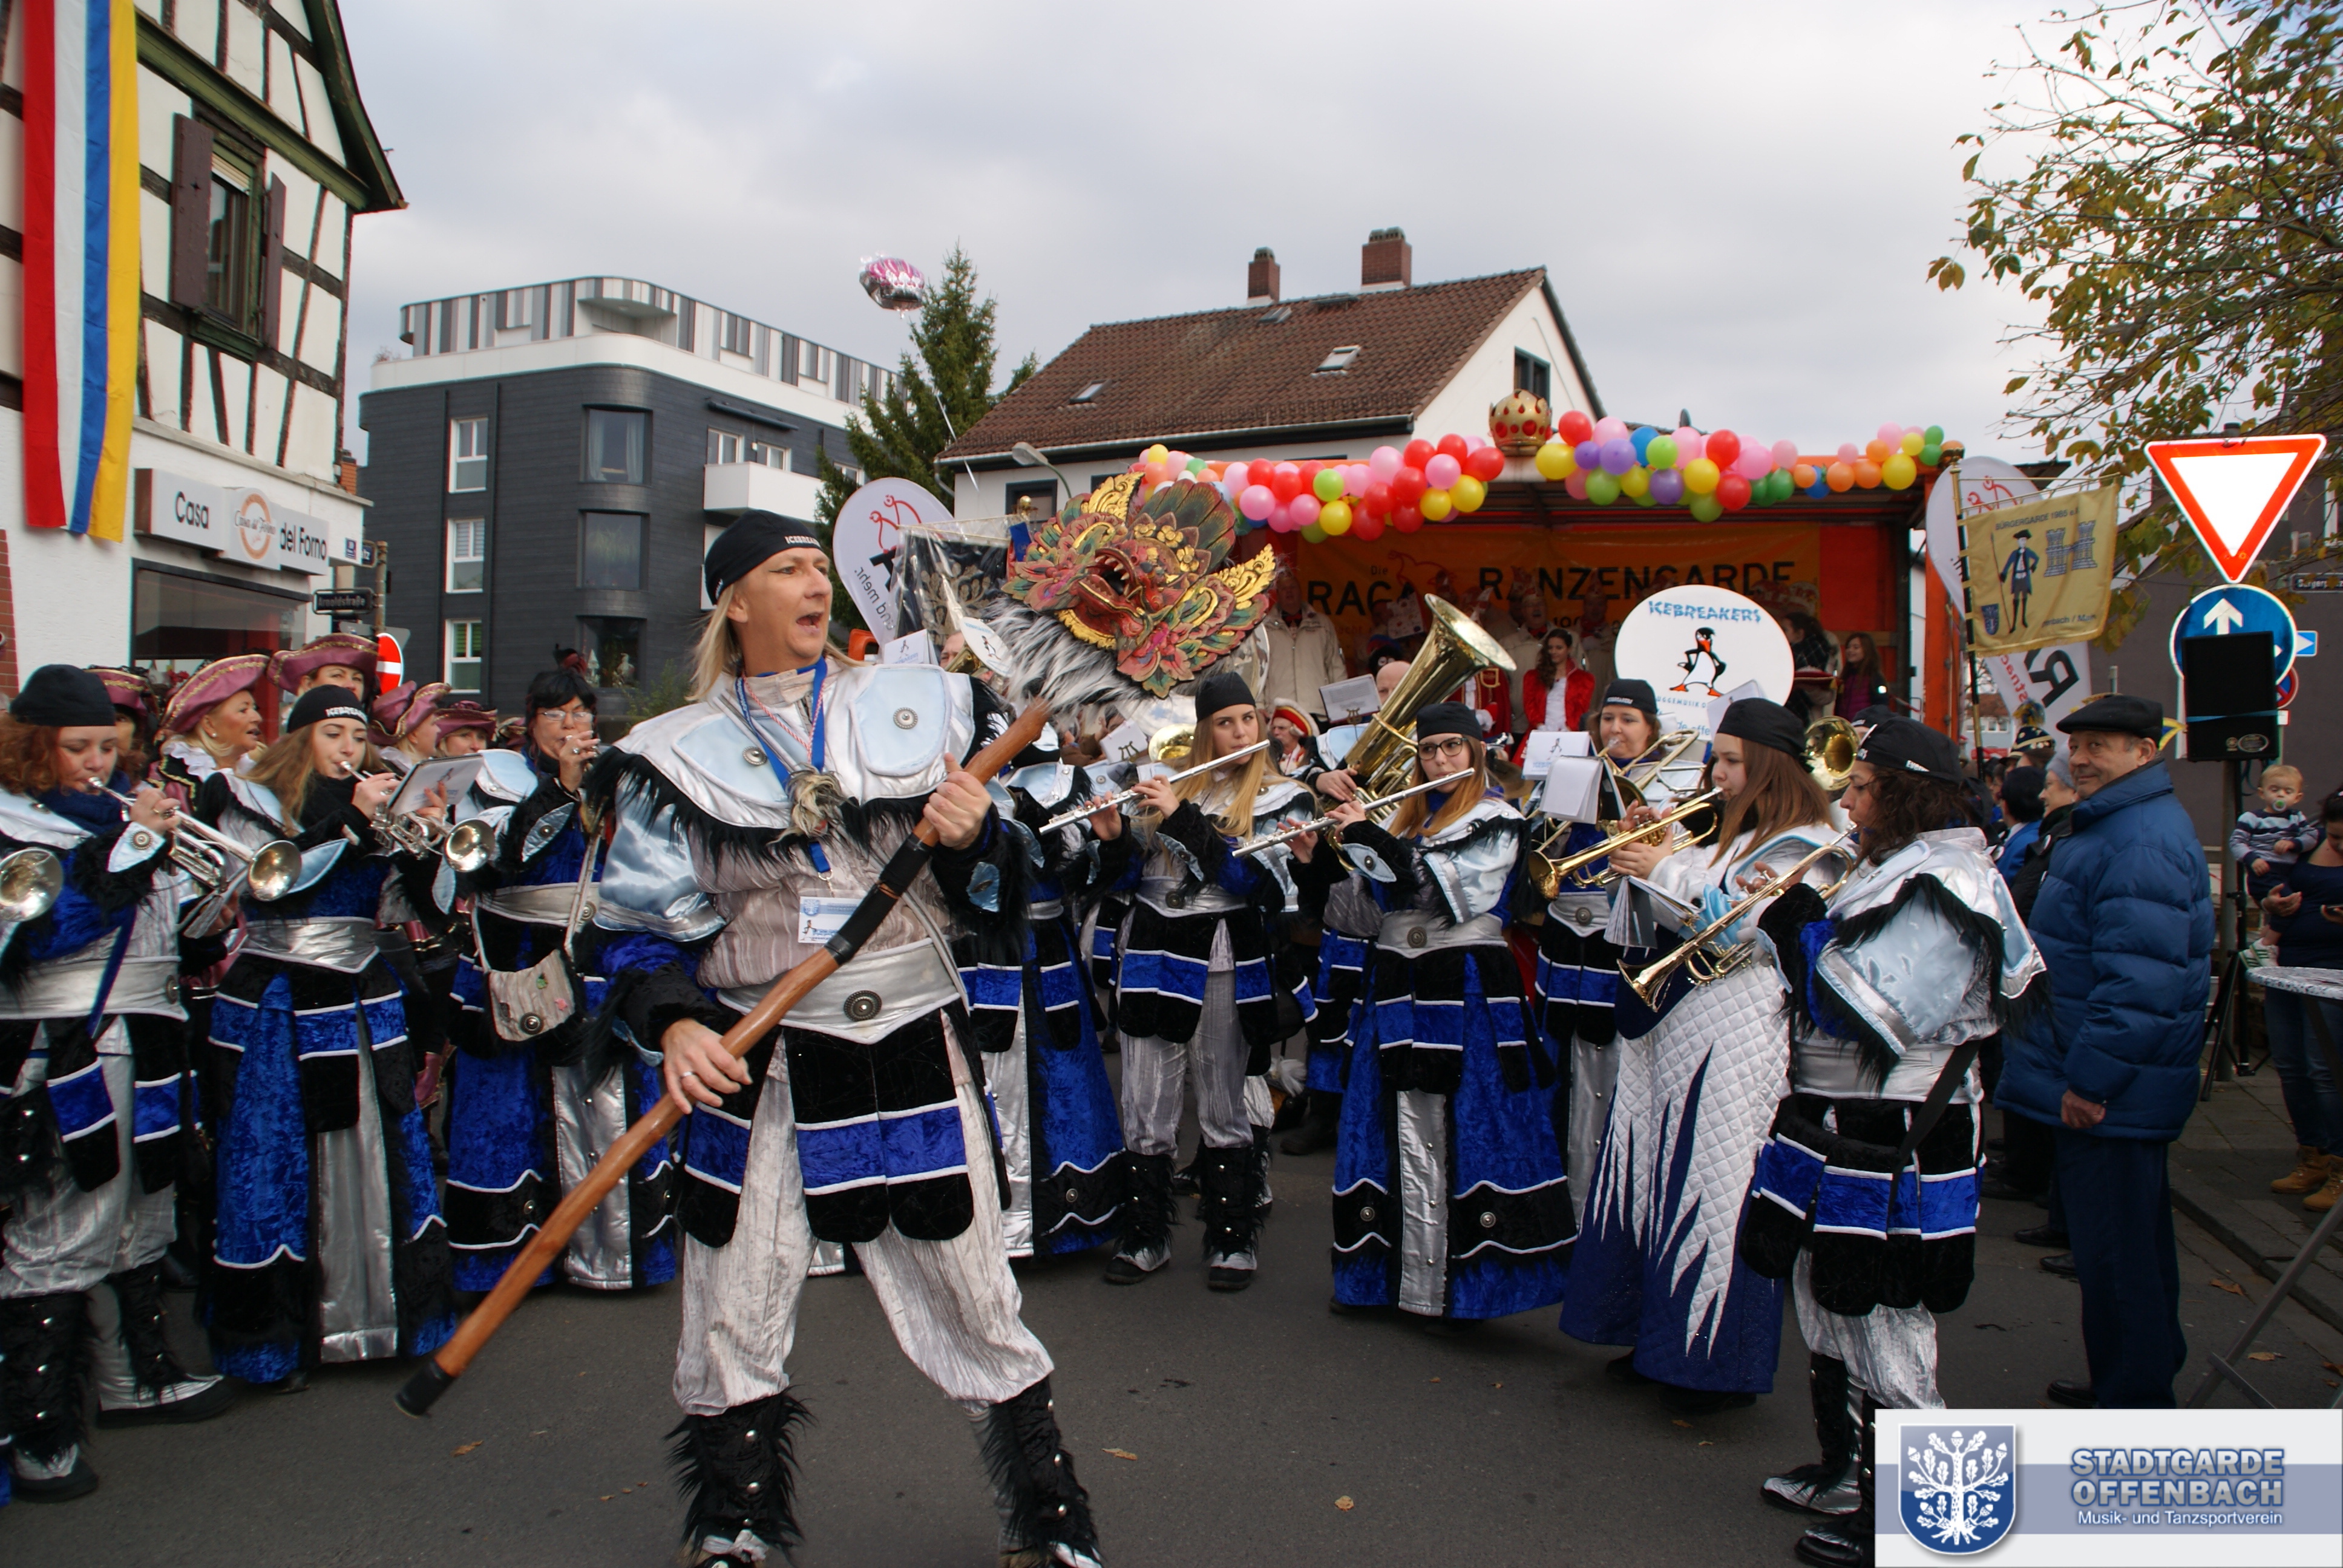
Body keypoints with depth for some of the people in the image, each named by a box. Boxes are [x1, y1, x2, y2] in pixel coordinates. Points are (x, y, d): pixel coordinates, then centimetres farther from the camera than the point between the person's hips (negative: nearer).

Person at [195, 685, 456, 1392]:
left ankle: (379, 1309, 17)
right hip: (275, 1008, -4)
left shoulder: (379, 804, 10)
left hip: (363, 1003, 4)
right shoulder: (249, 800, -1)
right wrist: (348, 819, -21)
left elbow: (428, 902, 3)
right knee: (277, 1166, 1)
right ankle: (279, 1337, 11)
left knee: (379, 1160, 5)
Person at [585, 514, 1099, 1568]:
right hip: (755, 1072, 0)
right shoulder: (683, 752, 3)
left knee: (977, 1311, 9)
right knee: (732, 1331, 10)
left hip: (916, 1052, 1)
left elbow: (991, 900, 10)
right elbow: (641, 925, 2)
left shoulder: (915, 708, 6)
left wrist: (974, 838, -11)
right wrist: (673, 1024, -15)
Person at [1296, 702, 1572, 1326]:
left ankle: (1467, 1281, 2)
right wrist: (1314, 860, -3)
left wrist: (1369, 837, -18)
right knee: (1408, 1135, 7)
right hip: (1400, 985, 6)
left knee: (1466, 1132, -5)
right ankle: (1406, 1274, 14)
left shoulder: (1495, 820, -2)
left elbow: (1445, 882, -18)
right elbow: (1365, 888, 14)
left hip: (1465, 986, -6)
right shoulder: (1407, 817, 17)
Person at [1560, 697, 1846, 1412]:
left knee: (1720, 1191, -6)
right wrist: (1646, 849, 6)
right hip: (1673, 1031, 9)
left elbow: (1740, 924, -18)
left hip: (1735, 1043, -9)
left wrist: (1666, 869, -16)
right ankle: (1663, 1339, 25)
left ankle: (1723, 1363, 6)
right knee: (1658, 1177, 12)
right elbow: (1649, 925, 18)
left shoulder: (1805, 847, -5)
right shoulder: (1726, 836, 20)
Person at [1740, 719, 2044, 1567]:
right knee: (1828, 1314, 21)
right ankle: (1843, 1474, 37)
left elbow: (1867, 1014, -26)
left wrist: (1799, 924, -20)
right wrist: (1789, 925, 3)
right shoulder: (1891, 873, 12)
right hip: (1840, 1134, 10)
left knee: (1883, 1336, 1)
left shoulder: (1940, 893, -19)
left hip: (1888, 1153, -10)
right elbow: (1830, 992, 15)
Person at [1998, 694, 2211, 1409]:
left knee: (2115, 1250, -3)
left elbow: (2140, 979, -27)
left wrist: (2091, 1078, -25)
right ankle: (2139, 1382, 33)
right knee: (2131, 1239, 20)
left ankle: (2131, 1404, 8)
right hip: (2112, 1082, 11)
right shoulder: (2115, 826, 15)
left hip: (2109, 1089, -11)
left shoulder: (2143, 842, -21)